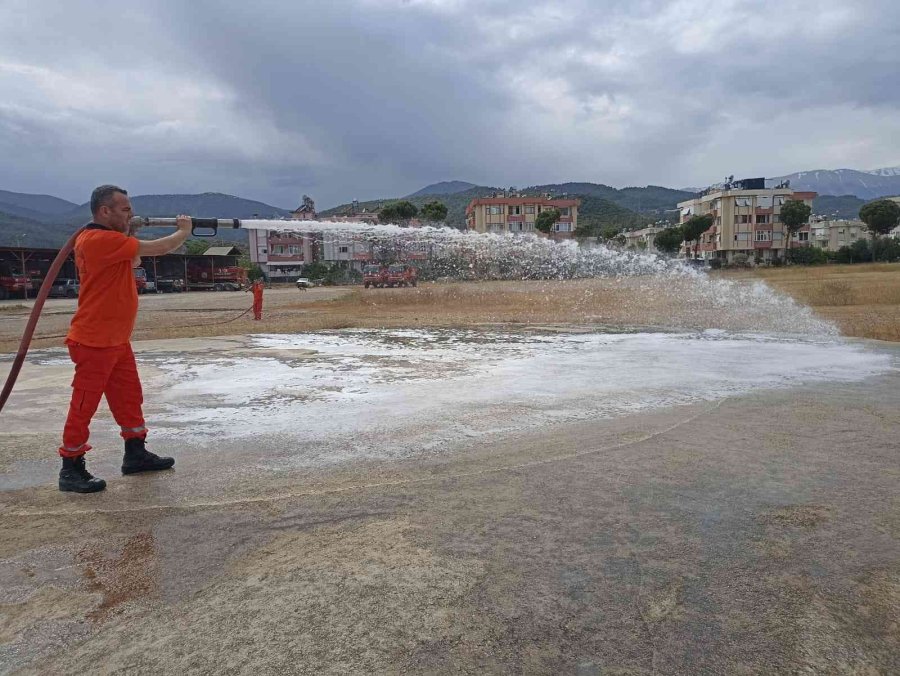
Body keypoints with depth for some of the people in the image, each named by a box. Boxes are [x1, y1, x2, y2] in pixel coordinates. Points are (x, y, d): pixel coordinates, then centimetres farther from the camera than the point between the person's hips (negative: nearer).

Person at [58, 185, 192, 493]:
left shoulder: (108, 241, 12)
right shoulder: (99, 239, -20)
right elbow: (157, 248, -19)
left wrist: (132, 260, 0)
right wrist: (184, 231, -3)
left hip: (116, 340, 10)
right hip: (94, 342, -10)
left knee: (129, 397, 15)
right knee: (84, 405, 0)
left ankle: (136, 454, 26)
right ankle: (71, 469, 10)